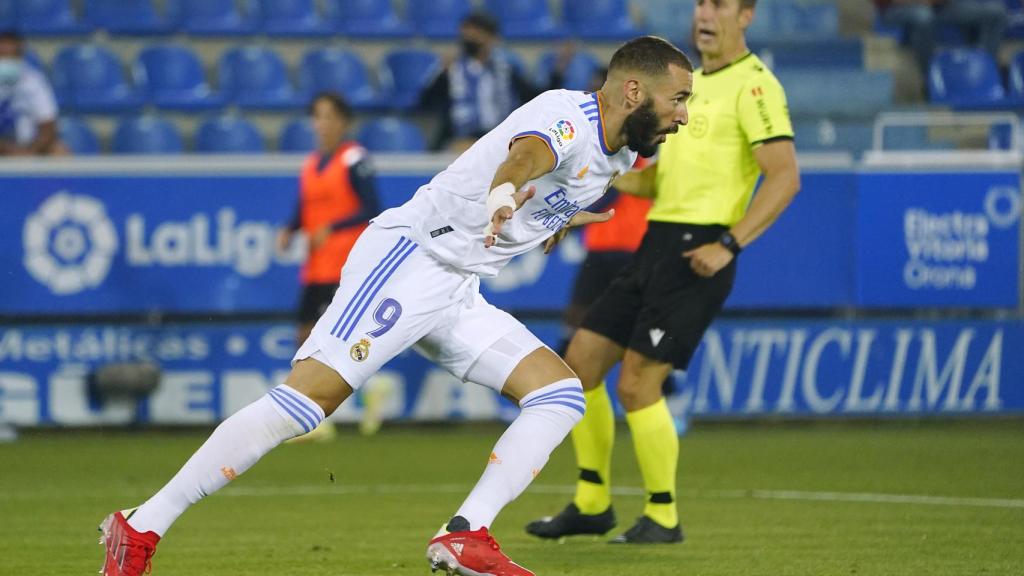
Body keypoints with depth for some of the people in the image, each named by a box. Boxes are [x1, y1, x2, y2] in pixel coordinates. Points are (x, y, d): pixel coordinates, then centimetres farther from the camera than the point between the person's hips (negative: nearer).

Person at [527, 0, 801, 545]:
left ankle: (662, 517, 4)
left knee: (637, 385, -11)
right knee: (580, 363, 7)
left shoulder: (753, 85, -9)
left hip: (696, 252, -9)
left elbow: (785, 176, -18)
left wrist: (727, 244, -23)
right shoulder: (688, 82, 19)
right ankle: (592, 505, 18)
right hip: (657, 244, 9)